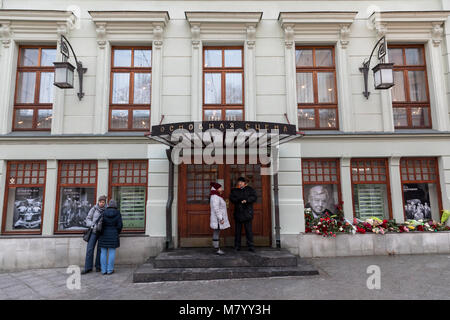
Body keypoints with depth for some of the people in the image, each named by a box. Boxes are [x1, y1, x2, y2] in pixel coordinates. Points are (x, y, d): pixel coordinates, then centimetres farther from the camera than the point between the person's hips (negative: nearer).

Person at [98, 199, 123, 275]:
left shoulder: (104, 213, -3)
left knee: (103, 253, 8)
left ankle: (104, 270, 11)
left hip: (104, 235, 1)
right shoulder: (118, 214, -5)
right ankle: (110, 270, 8)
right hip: (113, 236, -1)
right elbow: (120, 225, -7)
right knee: (112, 253, 5)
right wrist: (117, 233, 11)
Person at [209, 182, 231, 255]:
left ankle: (217, 249, 16)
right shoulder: (215, 197, -17)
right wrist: (221, 219, -24)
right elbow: (216, 209, -23)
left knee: (217, 234, 11)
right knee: (216, 234, -5)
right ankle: (217, 250, -1)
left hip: (219, 219, 10)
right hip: (218, 219, -10)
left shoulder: (217, 196, 16)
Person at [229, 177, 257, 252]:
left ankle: (250, 246, 4)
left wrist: (246, 200, -20)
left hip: (247, 213, -2)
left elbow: (254, 197, -5)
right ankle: (237, 246, 13)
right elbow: (231, 198, -4)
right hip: (238, 213, 2)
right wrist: (240, 200, -17)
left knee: (249, 230, -2)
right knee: (237, 230, 6)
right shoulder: (234, 190, 10)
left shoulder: (250, 189, 7)